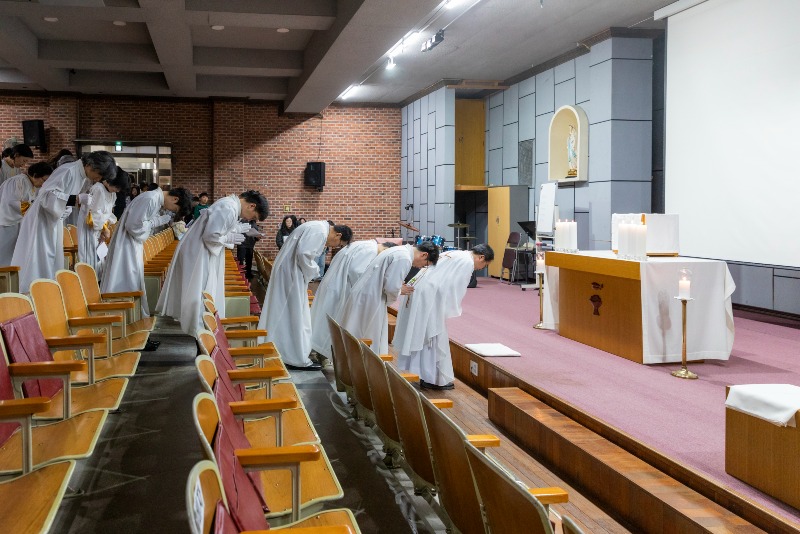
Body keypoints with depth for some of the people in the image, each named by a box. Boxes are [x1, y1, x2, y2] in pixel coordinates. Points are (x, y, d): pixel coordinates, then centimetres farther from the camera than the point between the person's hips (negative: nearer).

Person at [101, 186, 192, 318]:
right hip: (127, 245, -10)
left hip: (134, 244, 10)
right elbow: (134, 225, -26)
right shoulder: (150, 200, -24)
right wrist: (160, 220, -19)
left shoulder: (156, 199, 7)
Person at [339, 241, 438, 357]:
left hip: (362, 295, 10)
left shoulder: (400, 251, 13)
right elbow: (391, 287, -22)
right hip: (369, 301, -10)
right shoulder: (404, 259, -18)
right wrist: (400, 291, -2)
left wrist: (399, 287, 11)